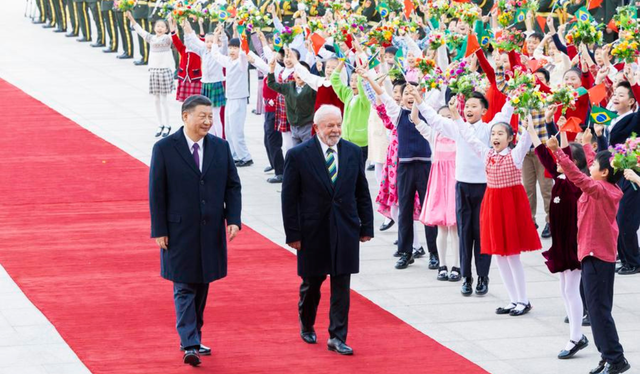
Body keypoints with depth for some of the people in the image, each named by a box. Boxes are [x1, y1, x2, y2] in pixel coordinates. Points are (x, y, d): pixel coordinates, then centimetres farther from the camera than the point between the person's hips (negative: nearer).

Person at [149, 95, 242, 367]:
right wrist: (159, 231, -8)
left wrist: (233, 219, -5)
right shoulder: (164, 149, -7)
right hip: (179, 232, -4)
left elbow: (232, 185, 8)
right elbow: (156, 193, -5)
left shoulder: (221, 147, 5)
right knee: (185, 288, -5)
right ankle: (189, 345, -9)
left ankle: (194, 338, 23)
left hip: (211, 232, 4)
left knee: (202, 286, 11)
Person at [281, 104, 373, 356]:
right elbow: (289, 198, -5)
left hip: (345, 230, 2)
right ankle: (307, 327, 34)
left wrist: (366, 226, 6)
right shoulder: (298, 155, -7)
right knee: (311, 283, 12)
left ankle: (337, 337, 4)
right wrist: (293, 234, -8)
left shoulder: (353, 152, 3)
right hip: (313, 231, -2)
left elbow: (362, 193, 9)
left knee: (342, 285, 0)